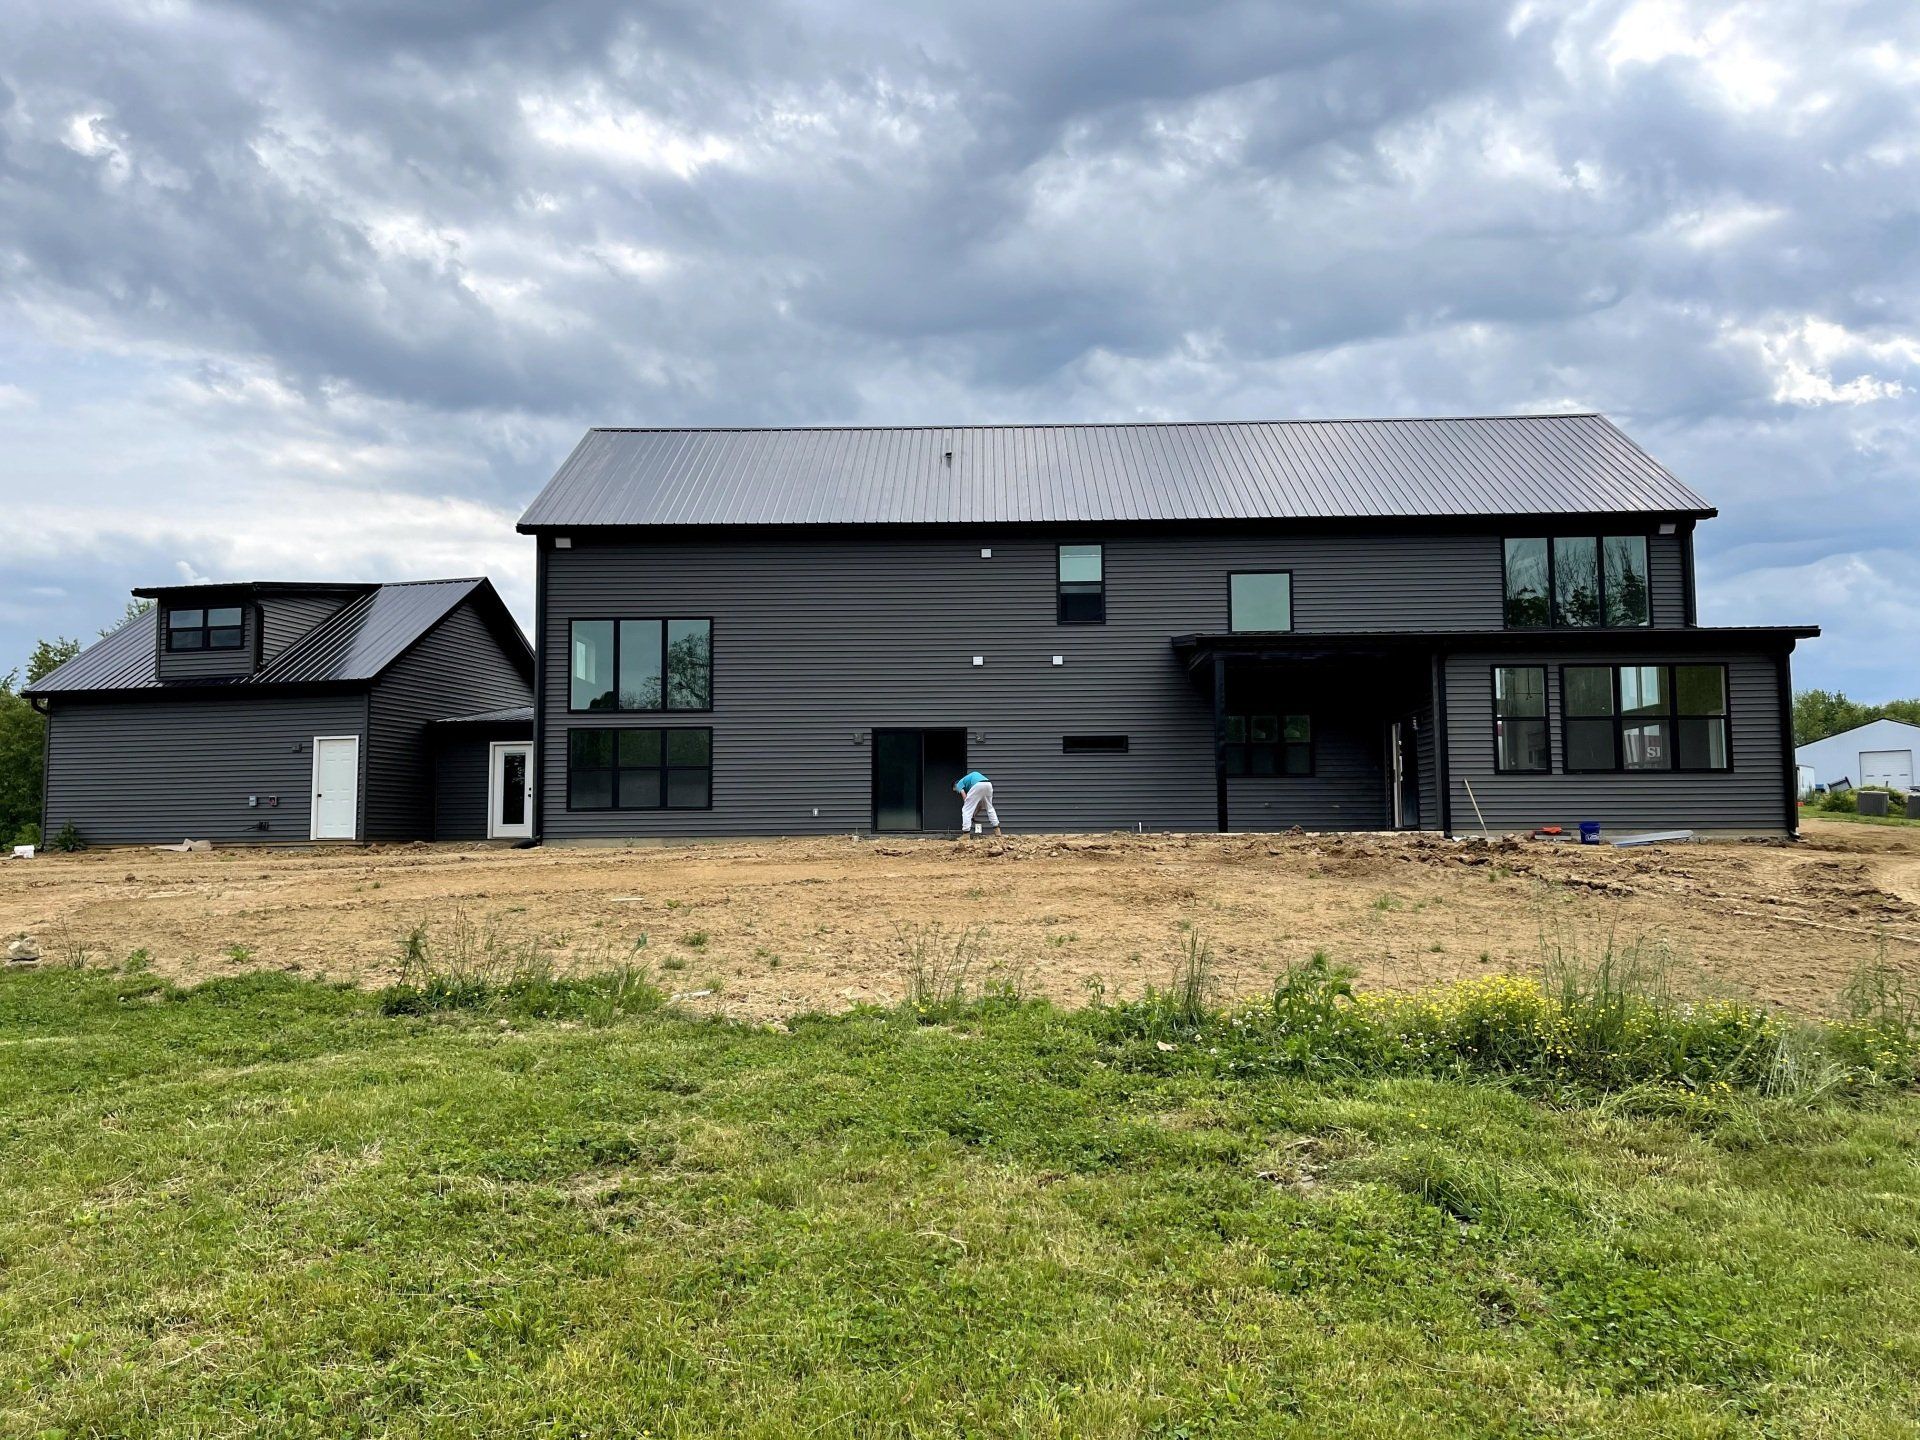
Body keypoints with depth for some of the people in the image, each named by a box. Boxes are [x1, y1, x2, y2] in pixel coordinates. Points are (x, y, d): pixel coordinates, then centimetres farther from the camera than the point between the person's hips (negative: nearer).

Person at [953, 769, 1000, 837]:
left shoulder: (959, 784, 23)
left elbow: (965, 798, 9)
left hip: (978, 785, -7)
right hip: (988, 784, 7)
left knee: (966, 810, 4)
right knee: (989, 808, 27)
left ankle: (966, 834, -1)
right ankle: (997, 830, 26)